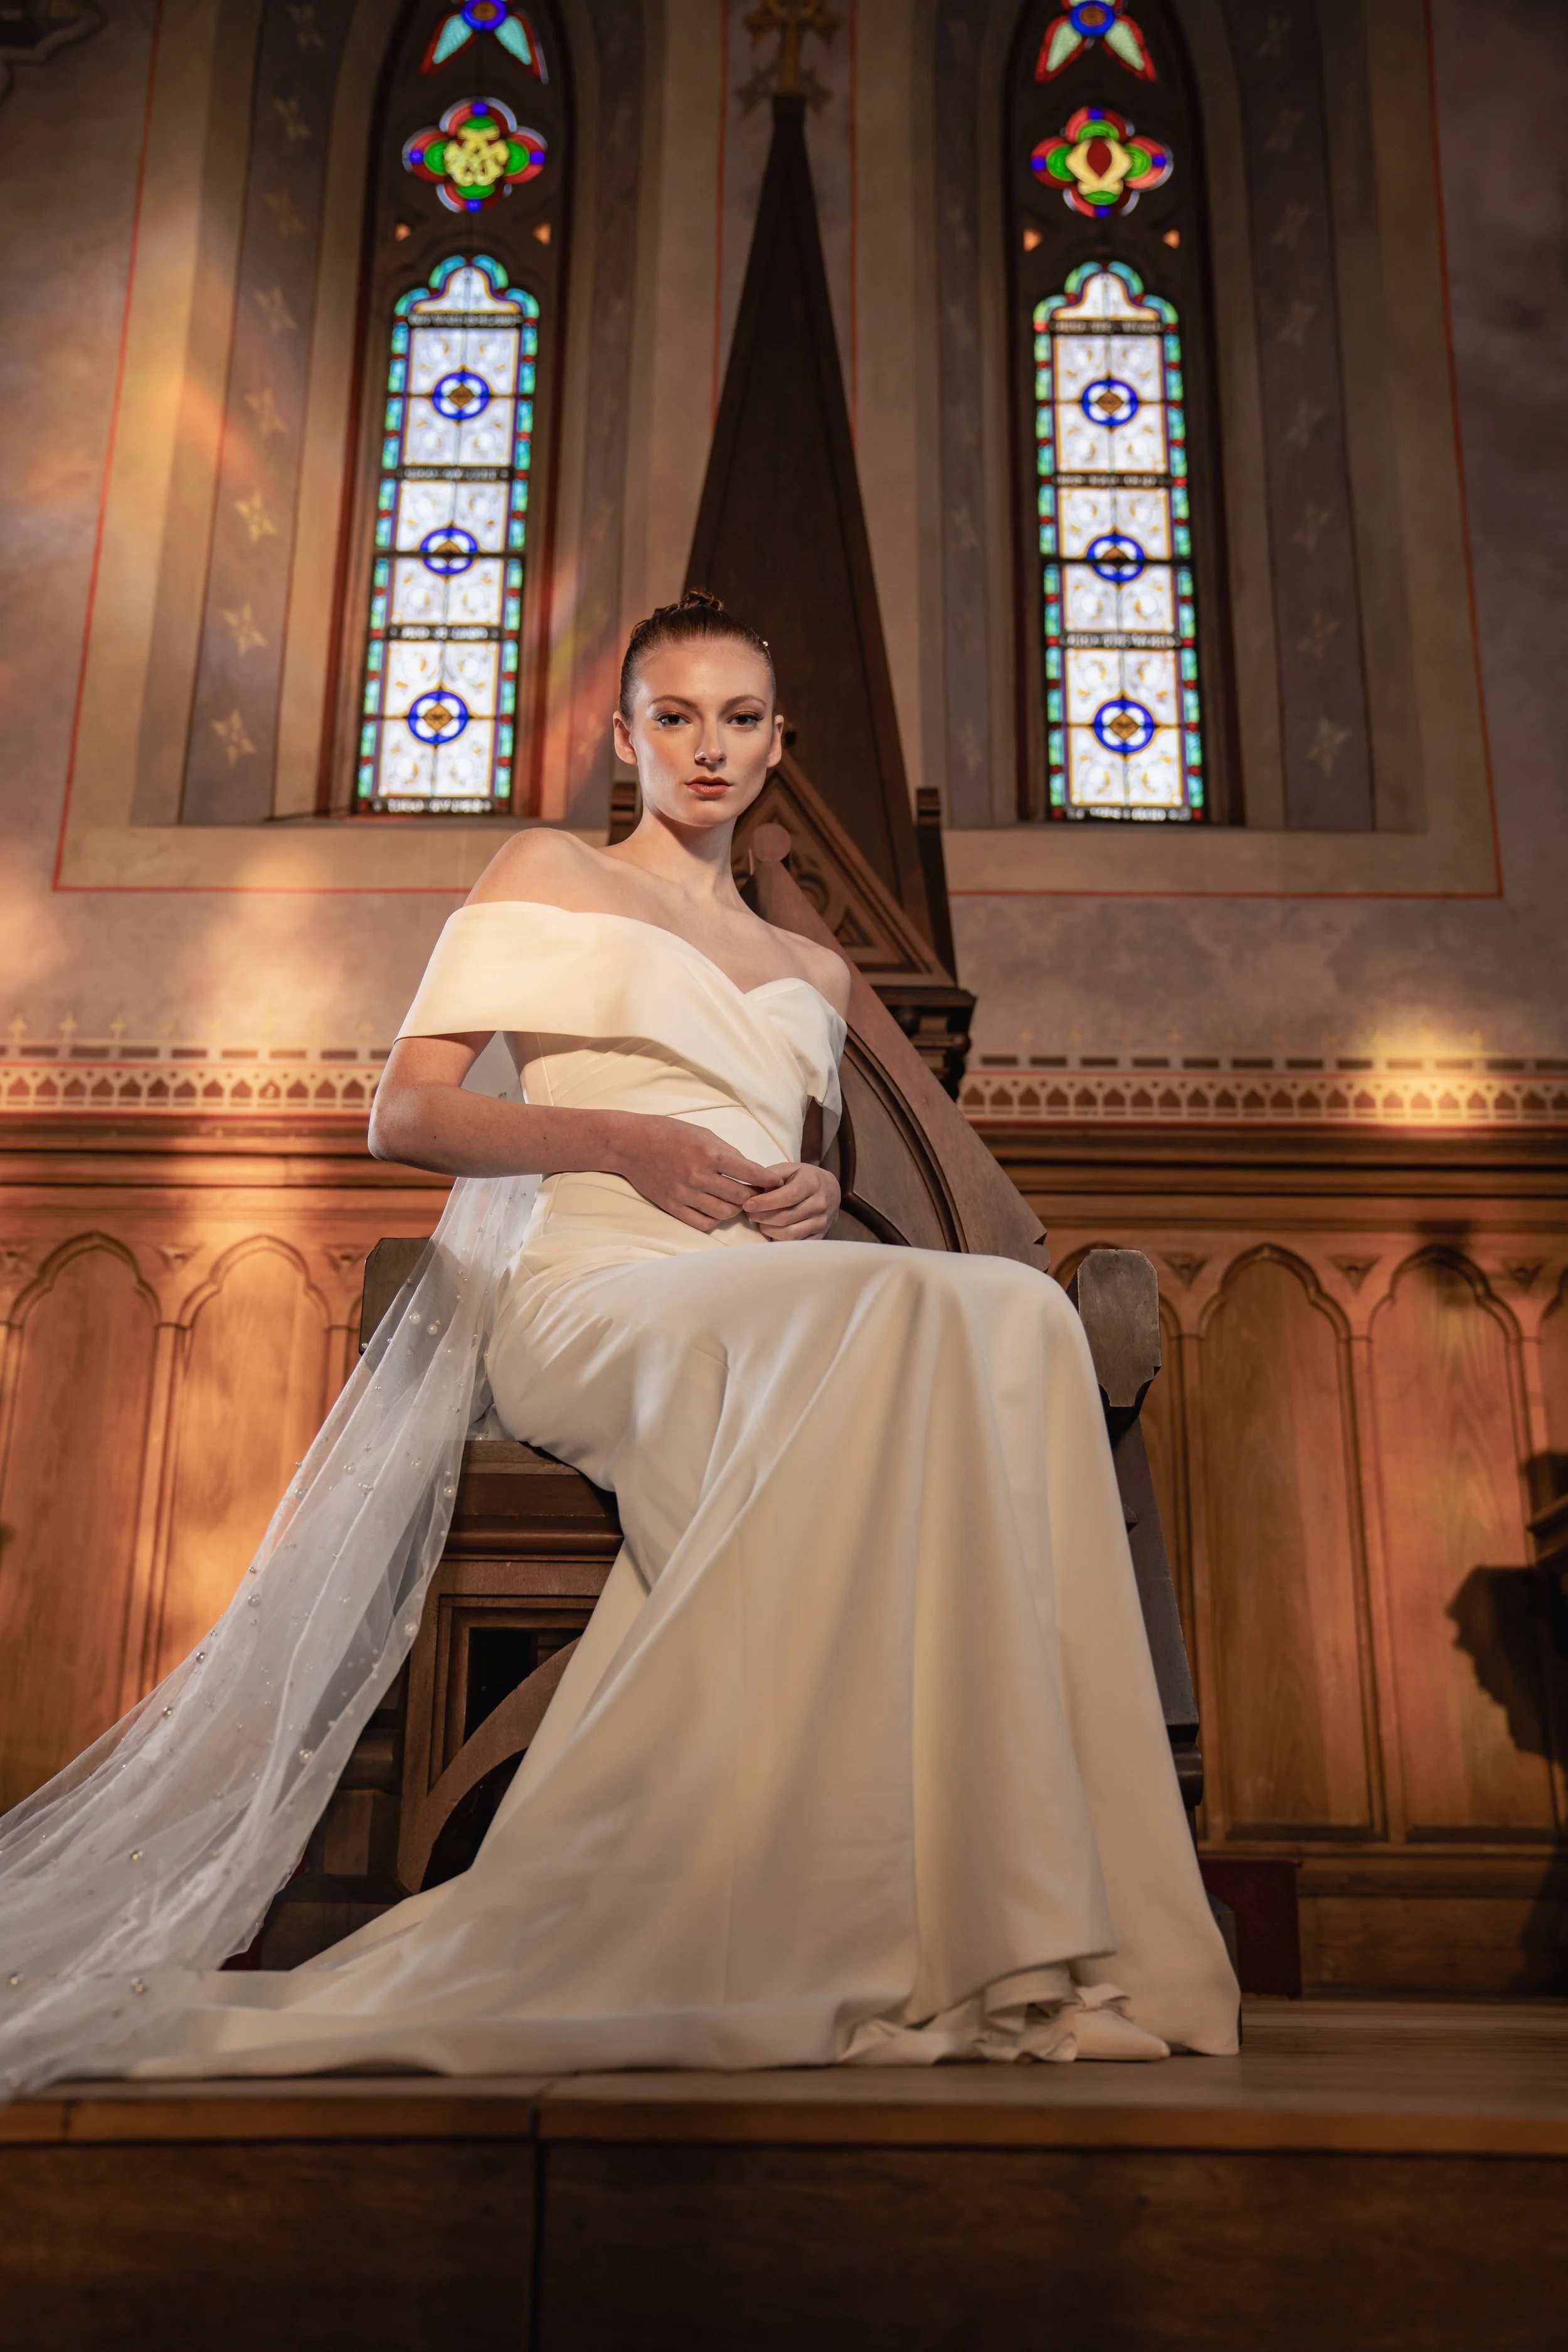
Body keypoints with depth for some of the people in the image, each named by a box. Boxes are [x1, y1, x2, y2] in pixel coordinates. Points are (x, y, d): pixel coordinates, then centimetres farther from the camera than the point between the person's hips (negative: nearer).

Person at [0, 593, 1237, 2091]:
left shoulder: (811, 972, 29)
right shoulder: (549, 875, 15)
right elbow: (404, 1115, 5)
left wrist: (818, 1197, 4)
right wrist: (622, 1139, -10)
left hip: (771, 1318, 5)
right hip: (593, 1294, -4)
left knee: (1009, 1317, -30)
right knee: (919, 1318, -35)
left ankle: (990, 1925, -30)